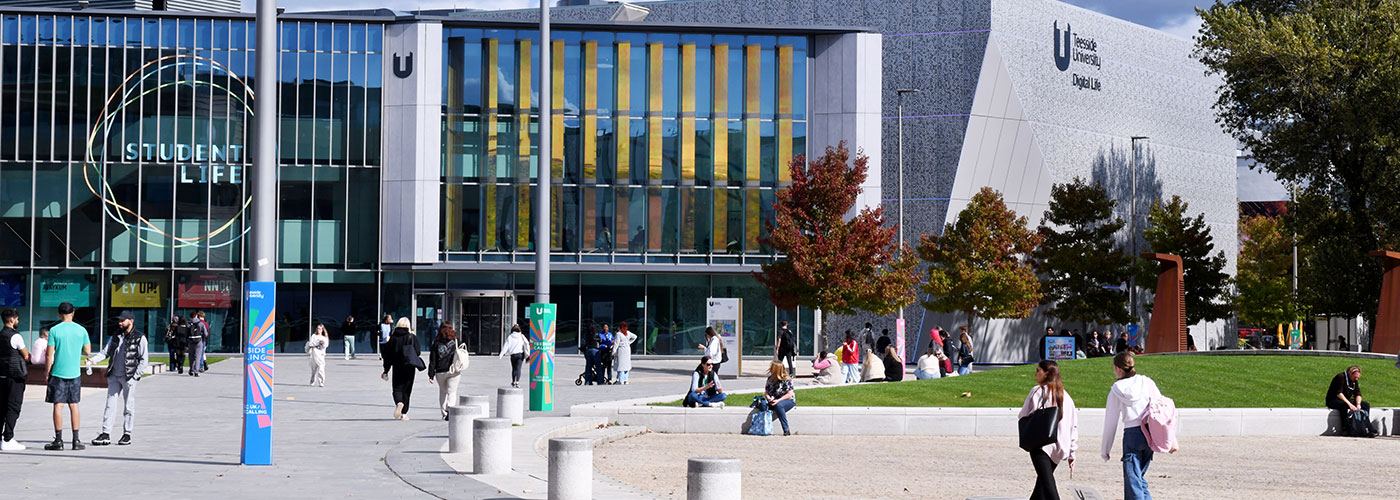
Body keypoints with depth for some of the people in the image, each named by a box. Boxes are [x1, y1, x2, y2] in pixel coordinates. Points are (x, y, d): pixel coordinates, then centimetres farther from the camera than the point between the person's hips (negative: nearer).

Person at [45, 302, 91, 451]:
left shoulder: (54, 330, -6)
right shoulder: (81, 330, 2)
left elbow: (49, 355, -7)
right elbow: (87, 352, 6)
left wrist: (46, 371, 4)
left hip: (58, 372, -3)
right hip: (74, 373, 3)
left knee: (58, 405, 0)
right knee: (74, 405, 8)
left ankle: (58, 440, -2)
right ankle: (76, 440, 7)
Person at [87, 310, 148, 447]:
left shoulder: (139, 338, -3)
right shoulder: (115, 337, 13)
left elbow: (144, 359, -4)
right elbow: (106, 352, 10)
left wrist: (135, 376, -11)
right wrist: (93, 359, -8)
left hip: (128, 378, -4)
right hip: (114, 376, 5)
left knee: (128, 407, 3)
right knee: (110, 405, 1)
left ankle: (127, 434, 12)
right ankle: (106, 434, 2)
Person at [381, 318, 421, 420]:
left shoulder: (393, 337, -1)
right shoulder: (412, 337, -5)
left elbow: (387, 355, 2)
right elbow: (417, 352, -5)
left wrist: (386, 370, 9)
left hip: (397, 367, 0)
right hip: (409, 367, 0)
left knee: (397, 388, 7)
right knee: (406, 390, 9)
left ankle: (399, 403, -25)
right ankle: (404, 414, 8)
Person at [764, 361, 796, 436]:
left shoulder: (786, 379, -11)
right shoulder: (770, 378, 7)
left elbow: (790, 394, -15)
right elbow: (766, 392, 10)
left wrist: (778, 400, -25)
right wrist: (768, 397, -14)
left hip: (788, 400, -6)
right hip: (774, 401, 6)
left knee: (778, 406, -40)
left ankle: (786, 430, -35)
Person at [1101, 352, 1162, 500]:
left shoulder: (1116, 390, 2)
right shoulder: (1147, 382, 6)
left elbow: (1110, 422, 5)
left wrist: (1105, 450, 14)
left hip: (1131, 435, -4)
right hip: (1150, 434, 4)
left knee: (1133, 482, -2)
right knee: (1140, 476, 18)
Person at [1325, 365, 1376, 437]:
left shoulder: (1355, 380, 9)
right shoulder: (1341, 377, -17)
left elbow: (1358, 394, 4)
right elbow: (1339, 393, -26)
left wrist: (1358, 404, -18)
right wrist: (1349, 404, -35)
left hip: (1347, 400, 8)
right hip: (1333, 401, -8)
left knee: (1366, 404, -6)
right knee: (1345, 406, -41)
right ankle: (1345, 429, -34)